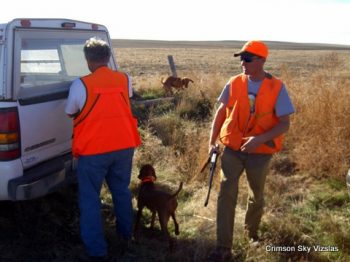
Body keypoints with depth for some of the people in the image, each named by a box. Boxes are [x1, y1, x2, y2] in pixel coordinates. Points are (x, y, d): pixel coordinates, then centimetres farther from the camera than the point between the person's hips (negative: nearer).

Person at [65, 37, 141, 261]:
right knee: (121, 190, 23)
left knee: (90, 198, 9)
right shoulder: (124, 79, 0)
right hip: (124, 146, 5)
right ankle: (126, 232, 40)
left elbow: (70, 112, 5)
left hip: (93, 150, -4)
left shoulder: (80, 84, -11)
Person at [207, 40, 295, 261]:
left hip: (260, 153, -1)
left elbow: (284, 124, -12)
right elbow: (221, 113, 6)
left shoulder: (277, 88, -11)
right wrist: (212, 142, 0)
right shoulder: (234, 83, -4)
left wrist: (260, 138, -28)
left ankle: (252, 231, 45)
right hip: (232, 149, 1)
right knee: (226, 195, -7)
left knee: (257, 196, 18)